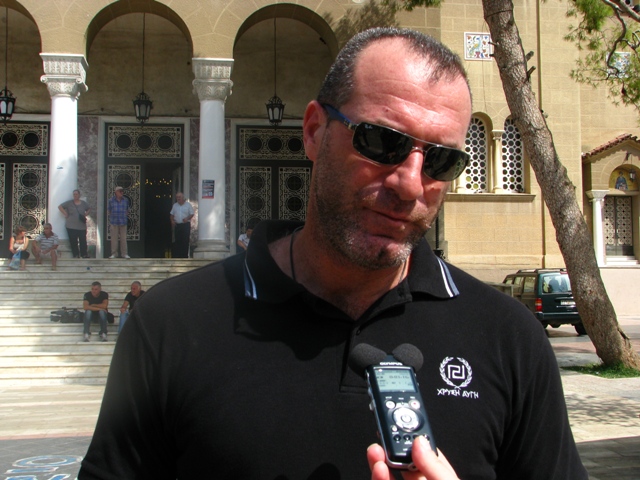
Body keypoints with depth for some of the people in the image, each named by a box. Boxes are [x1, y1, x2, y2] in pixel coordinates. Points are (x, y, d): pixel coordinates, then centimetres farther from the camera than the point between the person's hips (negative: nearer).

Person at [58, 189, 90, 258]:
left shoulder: (84, 203, 9)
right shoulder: (69, 203, 2)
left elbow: (88, 209, 26)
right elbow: (60, 207, 4)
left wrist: (85, 215, 9)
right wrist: (65, 214, -4)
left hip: (82, 226, 1)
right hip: (71, 226, -1)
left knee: (83, 241, -2)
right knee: (73, 242, 1)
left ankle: (84, 254, 8)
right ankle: (76, 255, 11)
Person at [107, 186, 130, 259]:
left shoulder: (126, 200, 8)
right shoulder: (111, 200, 2)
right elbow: (108, 210, 11)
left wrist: (125, 216, 8)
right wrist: (112, 216, 7)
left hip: (123, 222, 1)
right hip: (114, 222, -1)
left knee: (123, 238, 2)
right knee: (114, 238, 1)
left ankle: (124, 254, 8)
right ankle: (114, 253, 9)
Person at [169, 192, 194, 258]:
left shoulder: (188, 205, 1)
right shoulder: (175, 205, 12)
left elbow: (192, 214, 1)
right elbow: (171, 214, 19)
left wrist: (187, 218, -17)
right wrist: (172, 220, 1)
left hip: (186, 225, -3)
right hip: (177, 225, 3)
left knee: (185, 241, -6)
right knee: (178, 241, 3)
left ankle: (185, 256, -2)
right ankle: (177, 256, 8)